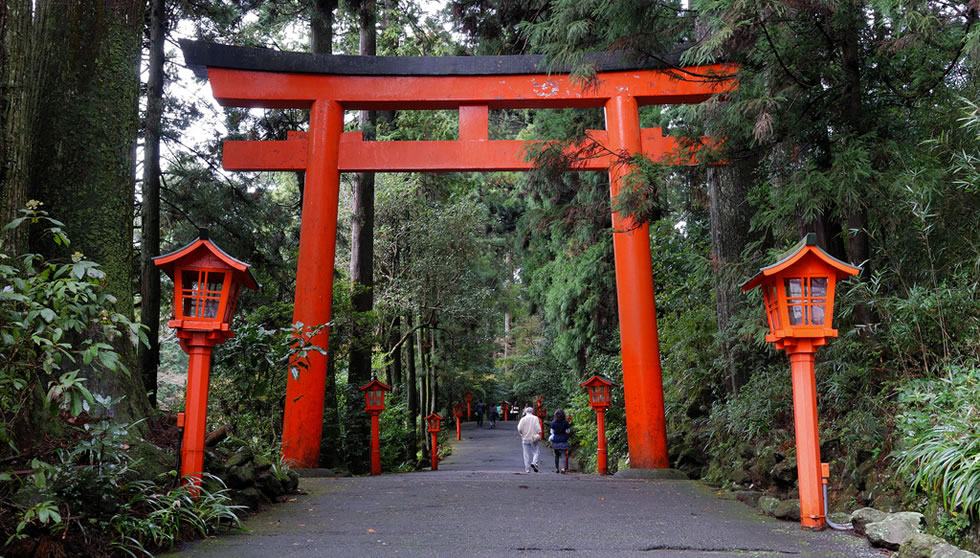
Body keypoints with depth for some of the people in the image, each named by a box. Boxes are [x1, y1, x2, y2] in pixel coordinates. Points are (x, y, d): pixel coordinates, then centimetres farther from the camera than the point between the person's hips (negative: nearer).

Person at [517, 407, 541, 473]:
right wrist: (538, 434, 4)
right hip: (533, 438, -1)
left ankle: (527, 469, 6)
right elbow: (538, 428, -9)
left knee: (526, 454, 6)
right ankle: (534, 463, -17)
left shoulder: (523, 419, -1)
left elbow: (519, 429, -6)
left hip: (525, 438, 1)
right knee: (535, 452, 8)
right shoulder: (535, 418, -2)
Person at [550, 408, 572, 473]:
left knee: (556, 455, 13)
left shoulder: (553, 423, -3)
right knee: (564, 454, -2)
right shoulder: (566, 422, -4)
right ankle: (564, 467, -19)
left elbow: (552, 432, 2)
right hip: (563, 441, -1)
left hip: (556, 441, 1)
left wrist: (551, 440, 14)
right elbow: (568, 432, 3)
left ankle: (556, 468, 18)